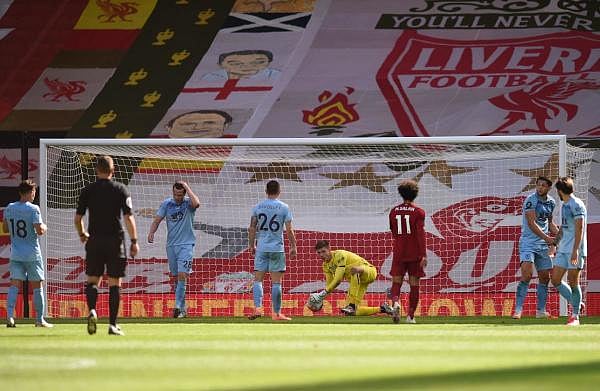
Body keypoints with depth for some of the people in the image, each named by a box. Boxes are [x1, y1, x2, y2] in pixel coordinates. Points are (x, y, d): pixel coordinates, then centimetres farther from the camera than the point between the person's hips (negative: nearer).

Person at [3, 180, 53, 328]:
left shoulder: (9, 208, 5)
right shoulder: (33, 209, -12)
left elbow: (5, 228, 16)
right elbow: (40, 230, -17)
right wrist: (44, 227, 3)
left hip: (15, 253, 4)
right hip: (32, 254, -4)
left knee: (14, 285, 0)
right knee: (37, 286, 6)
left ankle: (10, 316, -16)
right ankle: (40, 319, 9)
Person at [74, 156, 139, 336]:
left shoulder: (87, 190, 3)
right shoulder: (120, 189, -2)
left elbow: (78, 218, 5)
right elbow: (128, 217, -7)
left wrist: (82, 235, 24)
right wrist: (134, 241, -1)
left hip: (95, 240, 1)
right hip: (115, 240, -1)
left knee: (92, 280, 11)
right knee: (114, 283, 3)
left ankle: (92, 311, -16)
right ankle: (112, 324, 1)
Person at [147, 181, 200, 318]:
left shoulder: (188, 203, -4)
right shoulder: (167, 204, 6)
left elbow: (196, 203, -28)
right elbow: (157, 220, 5)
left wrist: (187, 188, -19)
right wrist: (151, 233, -12)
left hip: (186, 244, -5)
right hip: (171, 245, 5)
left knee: (182, 275, -17)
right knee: (176, 276, 10)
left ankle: (178, 307, -20)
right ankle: (182, 309, 20)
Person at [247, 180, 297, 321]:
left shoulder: (258, 206, 4)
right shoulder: (284, 207, -2)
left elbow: (252, 228, 5)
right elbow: (289, 230, -4)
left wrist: (251, 245, 16)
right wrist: (293, 247, 6)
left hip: (261, 249, 2)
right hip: (277, 248, -2)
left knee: (258, 279, 6)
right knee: (276, 282, 1)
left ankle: (258, 308, -11)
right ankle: (276, 313, 3)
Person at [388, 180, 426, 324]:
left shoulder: (394, 211, 5)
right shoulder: (418, 212, -6)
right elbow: (420, 234, -13)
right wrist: (424, 255, -15)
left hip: (398, 253, 2)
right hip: (415, 253, -2)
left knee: (396, 282, 4)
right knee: (414, 285, 7)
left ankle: (395, 301, -27)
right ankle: (410, 315, 7)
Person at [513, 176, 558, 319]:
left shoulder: (551, 202, 9)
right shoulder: (531, 200, -13)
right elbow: (531, 223, -20)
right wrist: (546, 238, -26)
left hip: (543, 245, 7)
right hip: (528, 243, -7)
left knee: (544, 277, 10)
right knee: (526, 275, -18)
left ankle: (541, 310, 21)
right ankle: (518, 310, -17)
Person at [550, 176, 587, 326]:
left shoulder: (577, 205, -11)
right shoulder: (564, 206, 17)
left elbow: (579, 228, -18)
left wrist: (575, 250, -23)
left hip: (575, 250, -9)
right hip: (563, 249, 9)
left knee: (572, 280, -6)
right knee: (555, 280, 4)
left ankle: (575, 316, 2)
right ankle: (576, 304, 18)